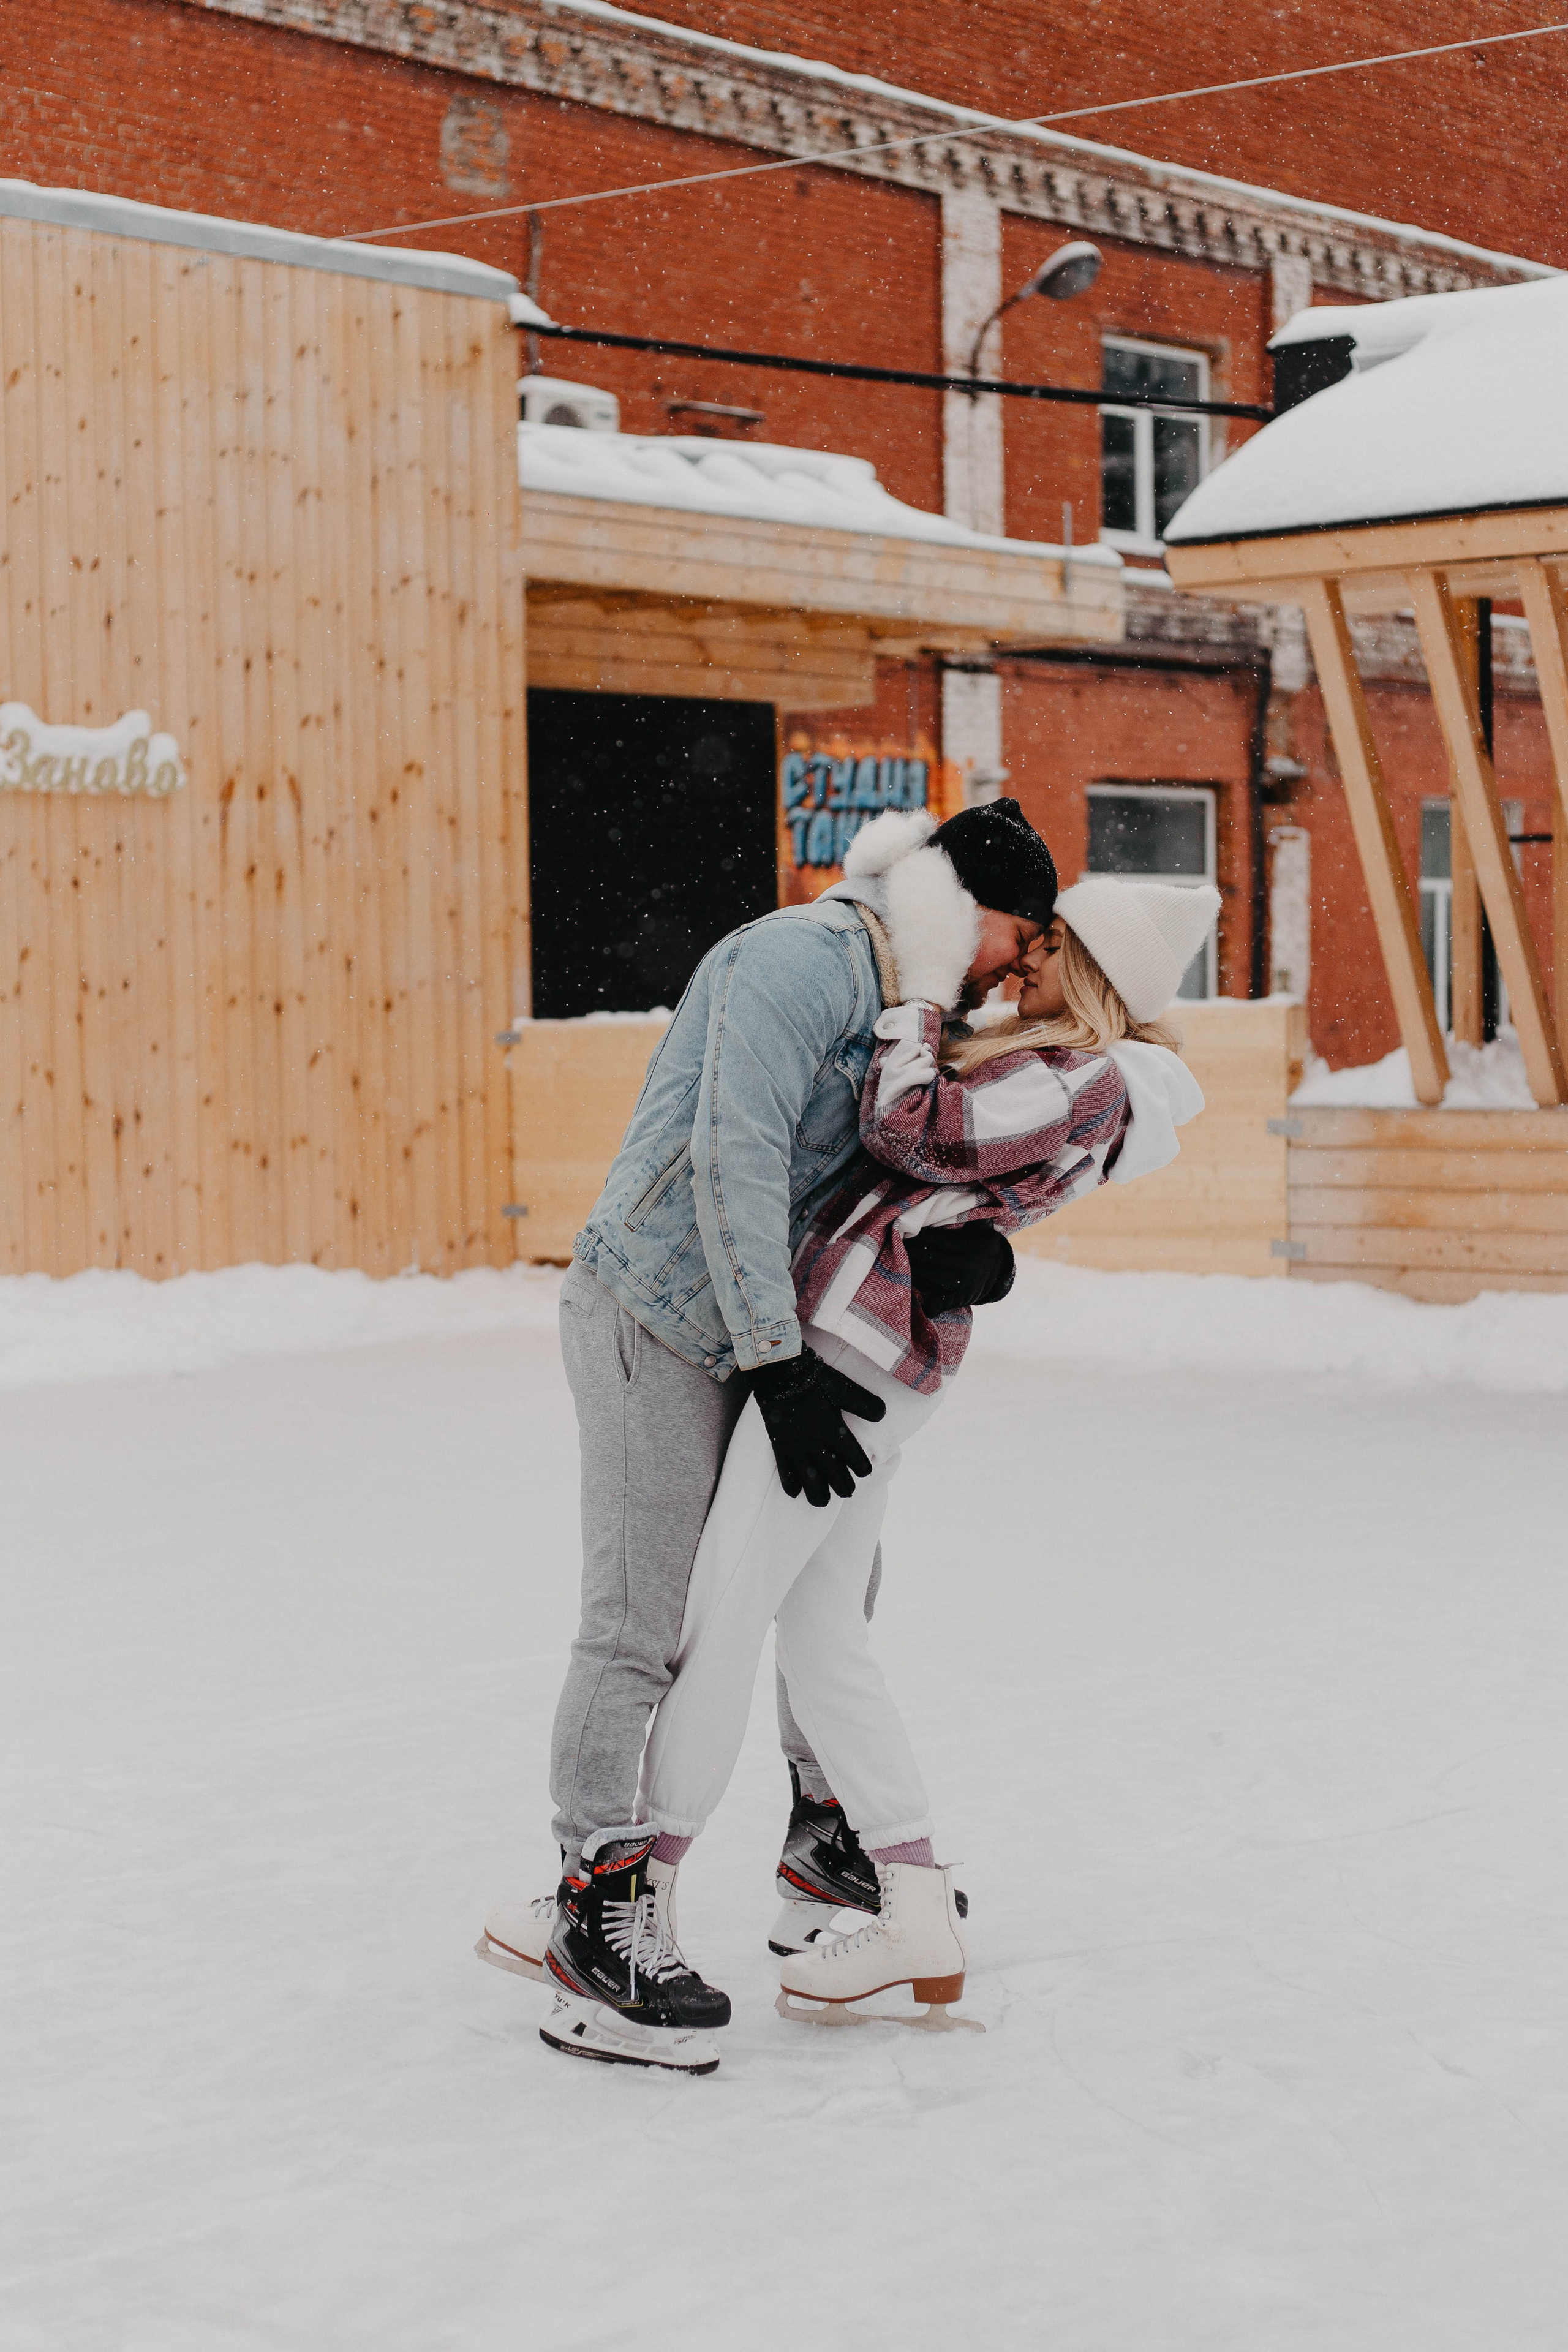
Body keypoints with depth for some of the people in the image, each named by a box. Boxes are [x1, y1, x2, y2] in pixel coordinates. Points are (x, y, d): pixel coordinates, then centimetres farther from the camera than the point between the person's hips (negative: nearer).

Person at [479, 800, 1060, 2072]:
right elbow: (734, 1156, -25)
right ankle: (595, 1918, -8)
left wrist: (984, 1249, -14)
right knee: (643, 1624, -11)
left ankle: (832, 1836, 36)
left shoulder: (913, 1012, 14)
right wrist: (781, 1365, -25)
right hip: (653, 1320, -10)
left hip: (757, 1332, 10)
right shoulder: (807, 960, -17)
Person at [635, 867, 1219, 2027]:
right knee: (821, 1645, 10)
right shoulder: (1062, 1069, 18)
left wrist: (912, 1005, -3)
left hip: (855, 1340, -10)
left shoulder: (1088, 1082, -11)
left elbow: (916, 1127, -16)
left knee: (722, 1618, -3)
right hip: (894, 1362, 10)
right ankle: (919, 1920, 11)